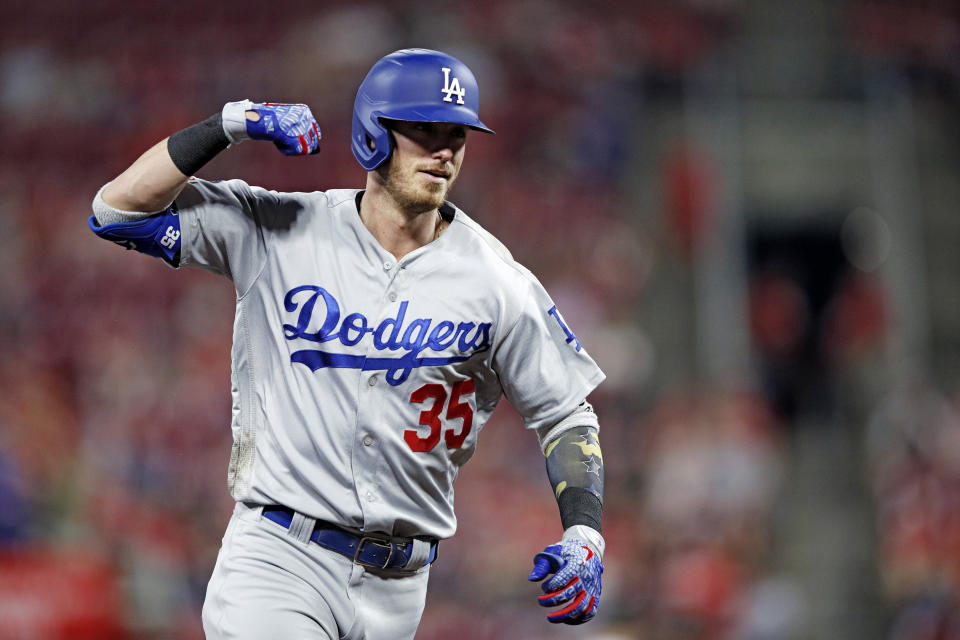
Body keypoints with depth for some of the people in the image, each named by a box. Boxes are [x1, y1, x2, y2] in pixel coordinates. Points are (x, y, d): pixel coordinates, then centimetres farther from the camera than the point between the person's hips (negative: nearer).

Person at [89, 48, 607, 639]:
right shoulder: (276, 232, -1)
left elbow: (567, 412, 8)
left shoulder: (496, 282, 1)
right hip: (278, 560, -2)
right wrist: (230, 125, -13)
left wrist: (583, 535, -7)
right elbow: (118, 211, -4)